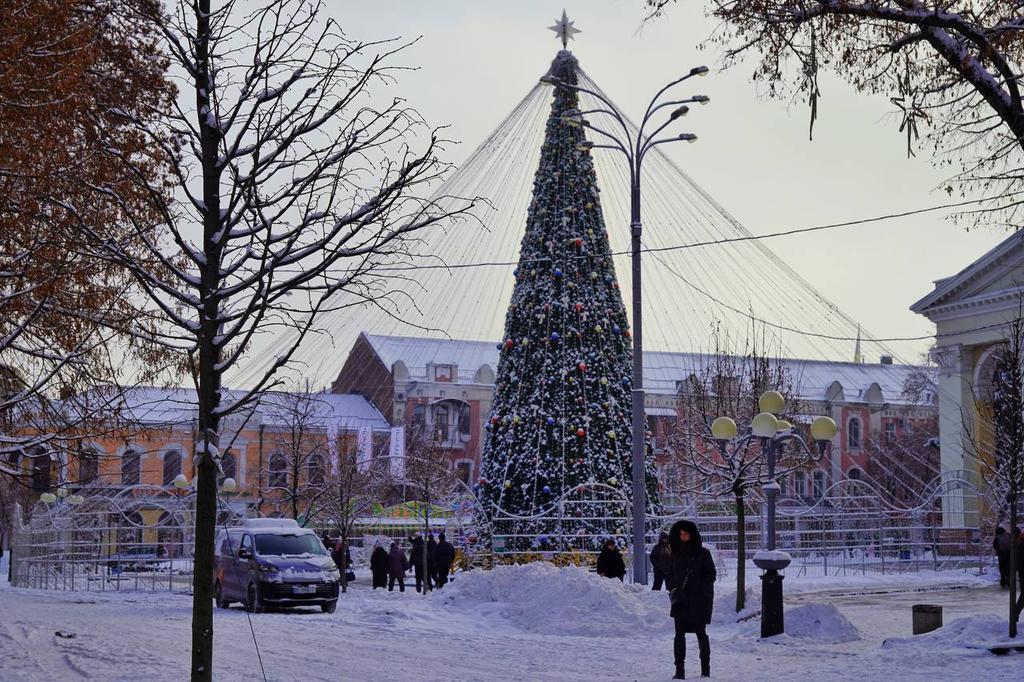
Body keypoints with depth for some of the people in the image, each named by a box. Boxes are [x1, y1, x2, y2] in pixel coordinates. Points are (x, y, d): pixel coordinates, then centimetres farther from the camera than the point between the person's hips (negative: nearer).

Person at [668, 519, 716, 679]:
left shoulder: (702, 553, -4)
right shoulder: (677, 554, 9)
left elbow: (711, 574, -3)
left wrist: (700, 590, -13)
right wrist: (673, 590, 4)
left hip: (699, 600, -4)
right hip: (681, 600, 4)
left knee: (700, 633, 5)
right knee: (679, 634, -2)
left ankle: (705, 668, 18)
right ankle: (679, 670, 0)